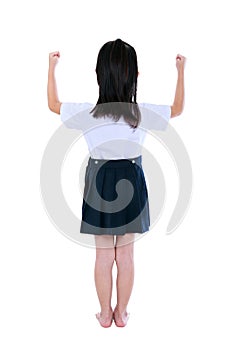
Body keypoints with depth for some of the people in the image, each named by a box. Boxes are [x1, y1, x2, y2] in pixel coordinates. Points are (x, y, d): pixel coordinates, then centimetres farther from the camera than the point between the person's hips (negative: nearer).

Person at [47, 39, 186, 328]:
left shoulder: (86, 112, -15)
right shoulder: (142, 112, -14)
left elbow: (53, 104, 5)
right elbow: (178, 109, 6)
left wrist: (52, 67, 14)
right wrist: (181, 70, 15)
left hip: (100, 184, 0)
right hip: (131, 184, 0)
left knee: (103, 255, 13)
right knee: (125, 255, 14)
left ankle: (105, 314, 27)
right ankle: (121, 313, 28)